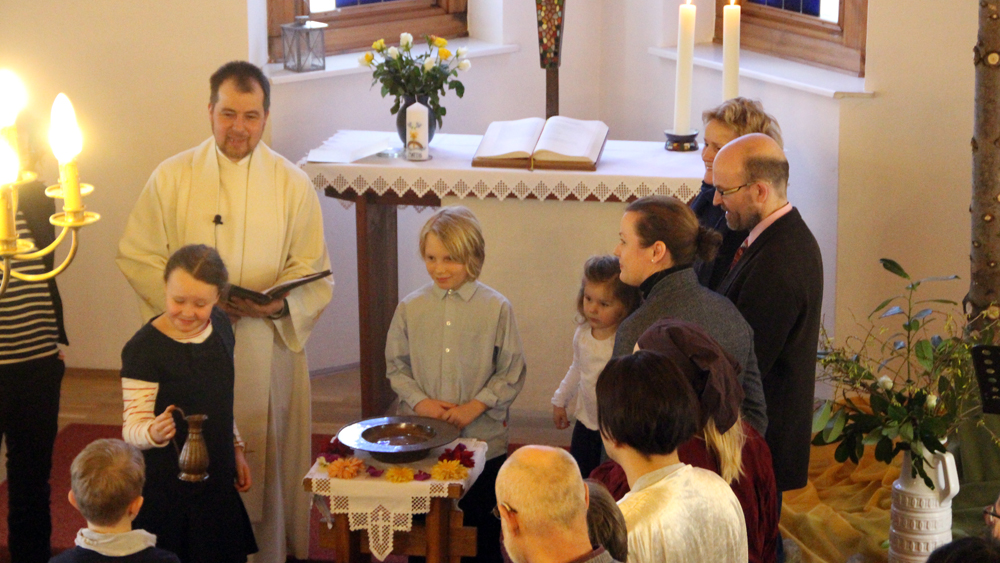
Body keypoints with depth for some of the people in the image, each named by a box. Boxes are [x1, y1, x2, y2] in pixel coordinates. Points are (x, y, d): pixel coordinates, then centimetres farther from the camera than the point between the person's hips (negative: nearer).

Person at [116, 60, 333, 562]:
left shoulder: (292, 184, 2)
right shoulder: (172, 177, 1)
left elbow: (312, 272, 4)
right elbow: (137, 257, 1)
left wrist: (276, 302, -17)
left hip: (268, 347, 0)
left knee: (267, 458, 5)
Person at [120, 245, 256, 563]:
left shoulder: (220, 327, 2)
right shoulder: (143, 349, -19)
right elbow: (133, 427, -20)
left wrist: (236, 449, 18)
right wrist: (153, 432, -41)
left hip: (216, 480, 6)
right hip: (165, 487, -6)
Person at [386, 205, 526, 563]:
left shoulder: (495, 308, -6)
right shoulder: (410, 308, 1)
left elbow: (512, 373, -3)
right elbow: (396, 367, 7)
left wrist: (474, 407, -13)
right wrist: (419, 401, -9)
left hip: (482, 439, -2)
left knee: (481, 525, 9)